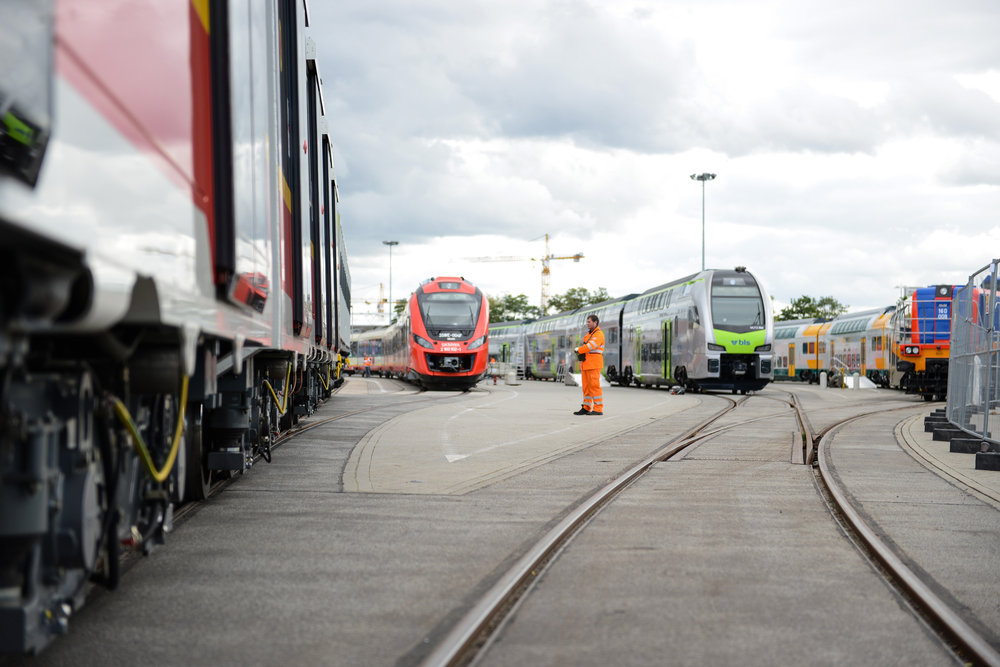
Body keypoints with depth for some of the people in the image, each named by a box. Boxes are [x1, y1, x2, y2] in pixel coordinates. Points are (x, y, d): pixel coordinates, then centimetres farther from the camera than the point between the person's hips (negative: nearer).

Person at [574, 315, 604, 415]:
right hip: (586, 365, 9)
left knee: (594, 386, -10)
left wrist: (579, 350, -6)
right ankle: (586, 408, 11)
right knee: (586, 386, 8)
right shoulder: (589, 334, 21)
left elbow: (590, 346, -19)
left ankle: (598, 409, -9)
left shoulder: (599, 334, -9)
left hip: (594, 364, -9)